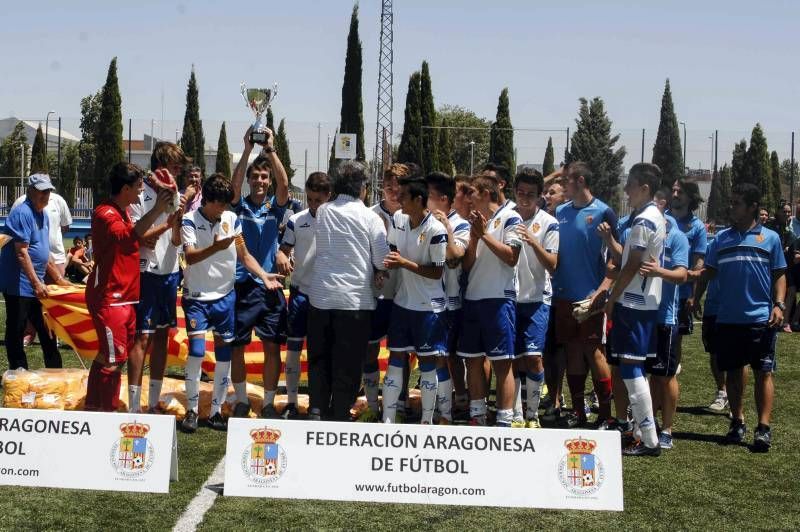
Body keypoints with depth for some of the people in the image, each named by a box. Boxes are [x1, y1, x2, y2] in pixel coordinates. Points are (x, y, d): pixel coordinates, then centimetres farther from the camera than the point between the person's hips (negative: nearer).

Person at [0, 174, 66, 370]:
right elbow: (21, 253, -22)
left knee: (46, 331, 14)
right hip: (19, 285, -9)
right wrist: (36, 283, -25)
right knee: (16, 332, 1)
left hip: (36, 285, 9)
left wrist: (58, 278, 23)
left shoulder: (43, 214, 13)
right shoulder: (22, 213, -16)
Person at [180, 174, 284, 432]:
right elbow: (190, 256, -23)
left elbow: (244, 256, 8)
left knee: (224, 355, 5)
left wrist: (264, 275, -7)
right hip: (197, 297, -4)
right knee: (196, 351, -13)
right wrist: (216, 247, -40)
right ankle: (192, 410, 2)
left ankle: (216, 410, 16)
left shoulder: (232, 219, 2)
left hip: (225, 296, 4)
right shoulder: (190, 221, -9)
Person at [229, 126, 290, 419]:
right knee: (236, 346, 3)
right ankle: (241, 401, 19)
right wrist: (247, 150, -22)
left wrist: (271, 149, -17)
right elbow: (234, 184, -15)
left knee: (273, 347, 2)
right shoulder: (240, 206, 4)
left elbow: (284, 185, -12)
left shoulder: (275, 207, 6)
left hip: (270, 286, 1)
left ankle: (269, 403, 14)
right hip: (242, 285, -1)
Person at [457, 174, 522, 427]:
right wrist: (474, 238, -4)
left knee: (502, 363, -6)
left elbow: (511, 257, -12)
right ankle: (477, 417, 18)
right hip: (472, 298, 7)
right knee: (473, 360, 9)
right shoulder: (477, 221, 17)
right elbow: (467, 265, 12)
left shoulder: (509, 217, -3)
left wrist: (485, 234, -12)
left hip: (499, 299, -7)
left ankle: (504, 422, -5)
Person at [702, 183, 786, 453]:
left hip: (761, 318, -3)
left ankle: (763, 428, -1)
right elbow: (709, 271, 7)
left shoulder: (770, 238, 2)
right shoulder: (721, 238, 8)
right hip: (728, 318, 3)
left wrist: (779, 304, -8)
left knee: (763, 371, -2)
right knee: (734, 371, 10)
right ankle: (738, 423, 21)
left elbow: (779, 275, 4)